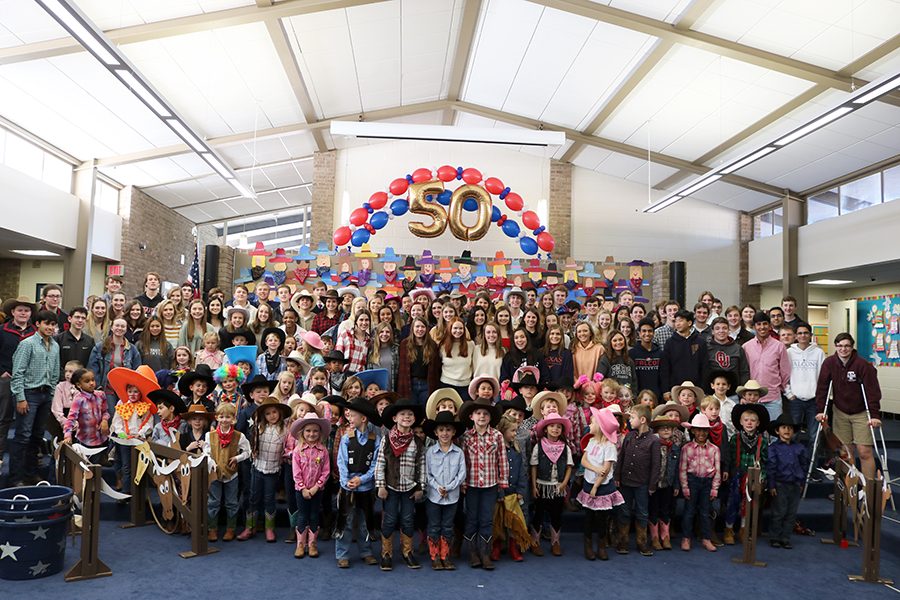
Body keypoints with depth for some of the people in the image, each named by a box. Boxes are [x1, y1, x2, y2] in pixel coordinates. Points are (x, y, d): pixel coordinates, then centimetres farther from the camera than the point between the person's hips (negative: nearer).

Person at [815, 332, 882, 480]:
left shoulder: (862, 364, -15)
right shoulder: (829, 363, -6)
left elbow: (873, 391, -17)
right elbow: (822, 388, -6)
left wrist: (875, 415, -23)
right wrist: (820, 411, -12)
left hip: (861, 413, -3)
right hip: (840, 412, 3)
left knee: (865, 452, -6)